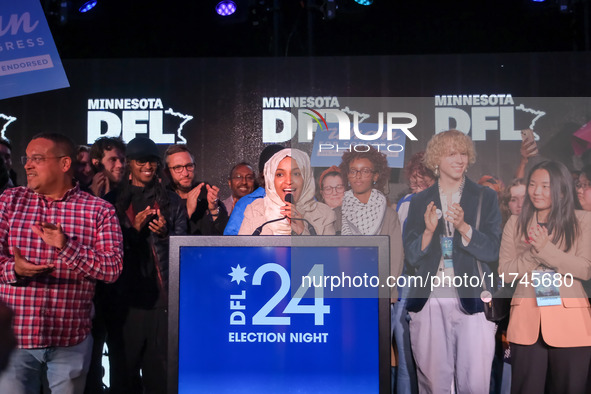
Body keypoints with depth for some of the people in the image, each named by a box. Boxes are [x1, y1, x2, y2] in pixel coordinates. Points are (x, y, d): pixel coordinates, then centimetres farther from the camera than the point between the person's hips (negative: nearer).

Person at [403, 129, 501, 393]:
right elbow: (411, 256, 5)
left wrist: (463, 227, -17)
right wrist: (428, 230, -14)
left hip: (472, 300, -1)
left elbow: (492, 250, -1)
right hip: (430, 301, 1)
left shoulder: (485, 198, 8)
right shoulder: (420, 202, 11)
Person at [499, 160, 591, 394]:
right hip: (527, 321, 1)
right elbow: (505, 272, 1)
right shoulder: (516, 223, 8)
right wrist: (535, 251, -13)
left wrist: (546, 249, -16)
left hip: (570, 321, -1)